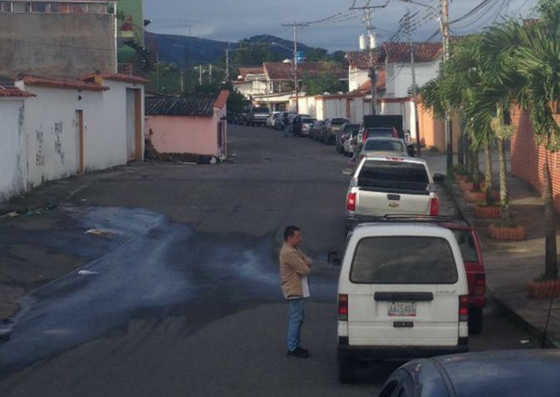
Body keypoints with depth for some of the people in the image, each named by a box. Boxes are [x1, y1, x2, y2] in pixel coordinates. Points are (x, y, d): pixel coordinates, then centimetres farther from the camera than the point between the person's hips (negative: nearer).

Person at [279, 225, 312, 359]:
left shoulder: (295, 249, 13)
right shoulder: (289, 253, -21)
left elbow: (308, 261, 14)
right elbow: (304, 270, -22)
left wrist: (306, 263, -9)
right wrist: (306, 267, 0)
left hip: (299, 289, 11)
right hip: (295, 290, -11)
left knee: (298, 318, 16)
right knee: (296, 319, -6)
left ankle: (296, 346, 23)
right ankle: (292, 349, -2)